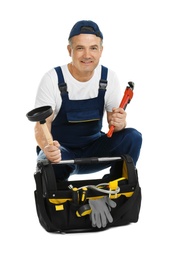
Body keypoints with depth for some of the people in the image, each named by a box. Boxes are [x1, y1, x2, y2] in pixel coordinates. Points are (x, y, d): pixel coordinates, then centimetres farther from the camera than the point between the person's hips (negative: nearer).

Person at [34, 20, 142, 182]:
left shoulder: (108, 77, -5)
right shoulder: (53, 79, -15)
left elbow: (115, 120, -4)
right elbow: (42, 124, -18)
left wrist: (119, 123, -31)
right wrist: (46, 148, -42)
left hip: (93, 148, 4)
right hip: (61, 149, -3)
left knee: (133, 137, -22)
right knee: (46, 162, -38)